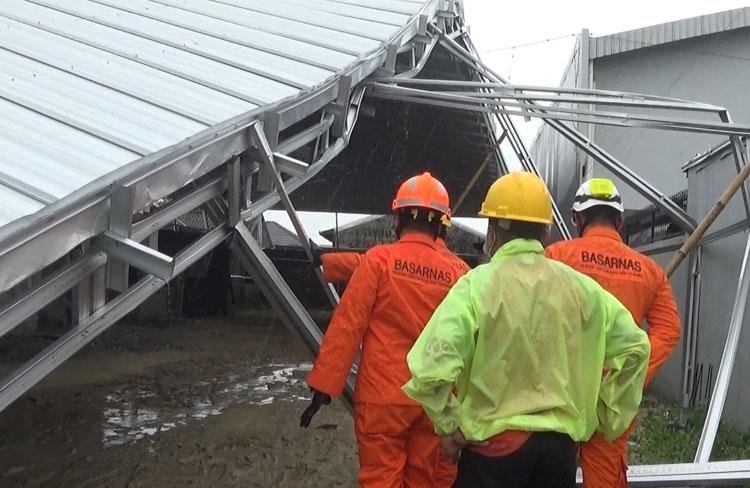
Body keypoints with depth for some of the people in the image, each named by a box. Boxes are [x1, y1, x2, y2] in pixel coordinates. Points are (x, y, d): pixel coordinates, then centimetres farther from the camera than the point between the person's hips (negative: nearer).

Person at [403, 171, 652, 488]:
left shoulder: (477, 284, -13)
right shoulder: (580, 285, 2)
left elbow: (432, 366, -24)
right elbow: (634, 346, 9)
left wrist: (448, 426, -9)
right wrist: (607, 419, 16)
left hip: (494, 444, -4)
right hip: (560, 442, 4)